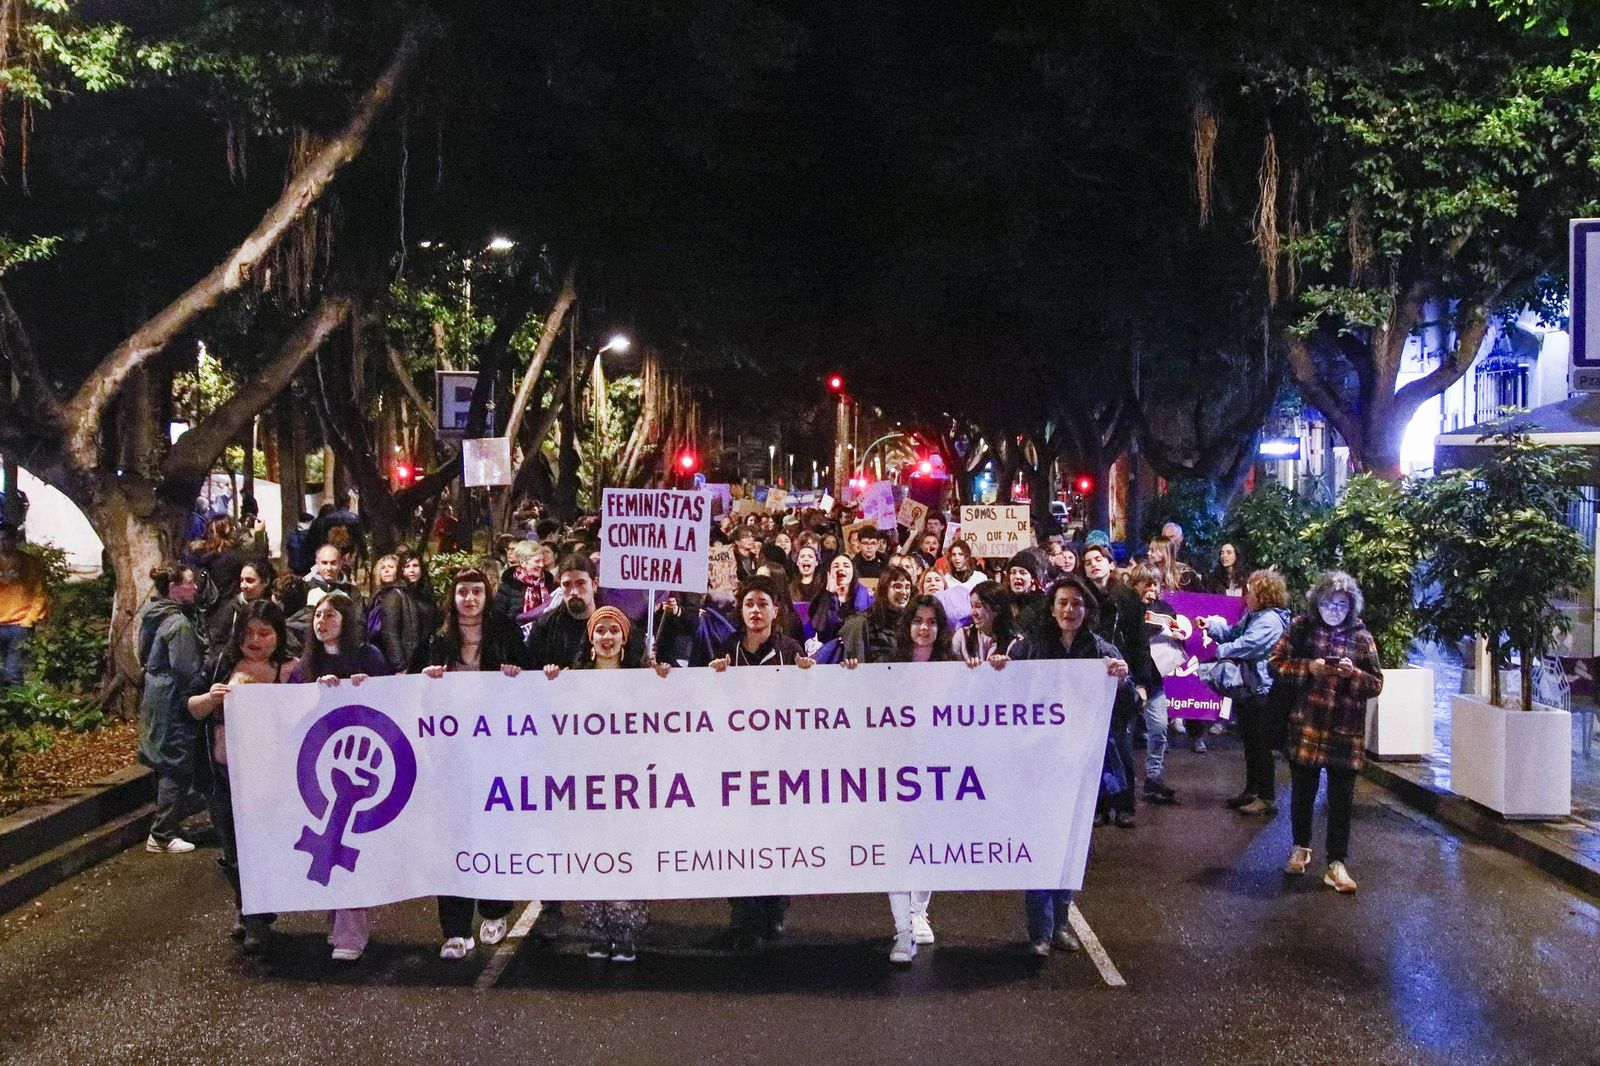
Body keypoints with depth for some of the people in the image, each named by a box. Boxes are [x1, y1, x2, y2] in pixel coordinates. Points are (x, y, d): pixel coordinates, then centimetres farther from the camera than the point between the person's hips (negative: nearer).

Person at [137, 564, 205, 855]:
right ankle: (162, 836, -2)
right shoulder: (179, 623, -19)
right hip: (173, 704, -10)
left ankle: (163, 828, 25)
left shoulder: (153, 615, 10)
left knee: (165, 766, 17)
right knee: (177, 768, -4)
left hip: (155, 697, 10)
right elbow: (187, 670, -20)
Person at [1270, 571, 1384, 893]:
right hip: (1305, 725, 0)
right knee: (1302, 791, 12)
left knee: (1341, 799, 0)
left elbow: (1376, 684, 4)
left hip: (1345, 730, 0)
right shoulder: (1301, 627, 1)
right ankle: (1301, 848, 33)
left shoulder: (1362, 637, 2)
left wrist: (1353, 673, -15)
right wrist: (1308, 667, -15)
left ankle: (1336, 864, 7)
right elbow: (1277, 663, 0)